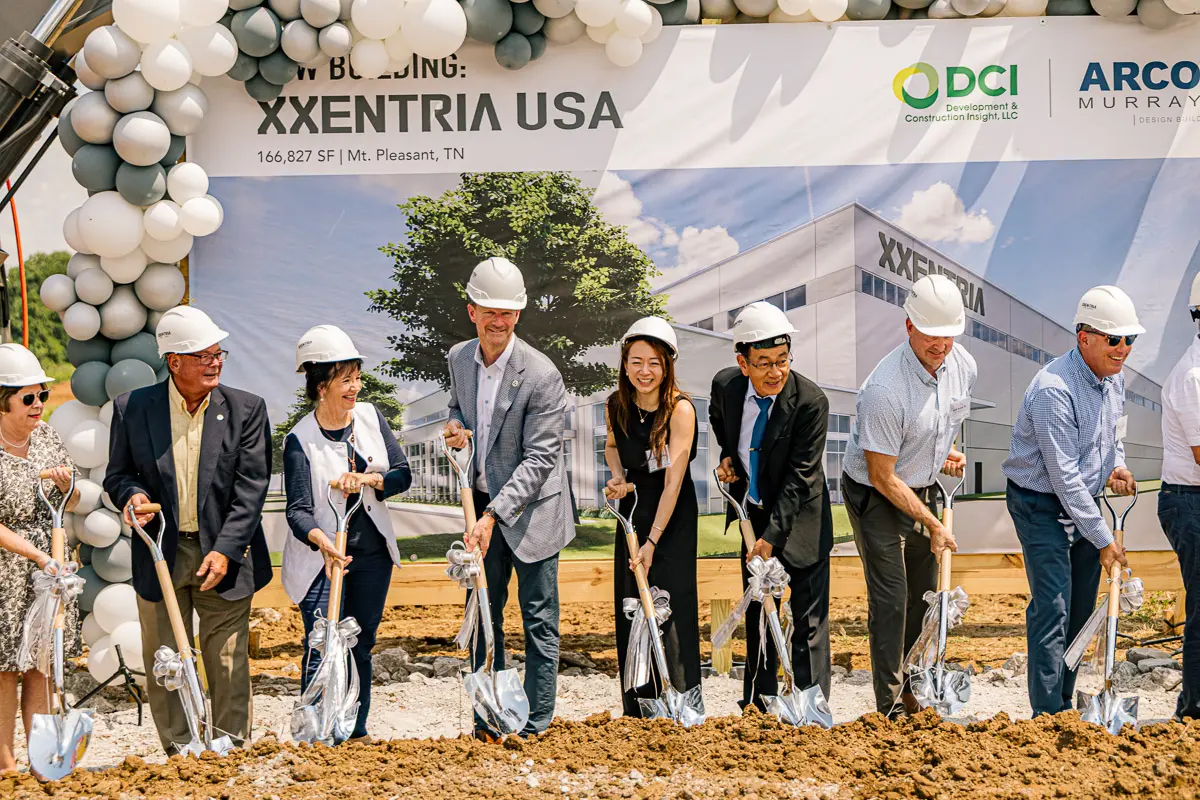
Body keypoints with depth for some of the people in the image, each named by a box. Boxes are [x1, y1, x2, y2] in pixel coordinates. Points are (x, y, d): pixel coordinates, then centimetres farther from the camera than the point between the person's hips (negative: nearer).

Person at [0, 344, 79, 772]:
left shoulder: (46, 436, 5)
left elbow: (71, 506, 14)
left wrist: (67, 485, -8)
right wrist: (37, 554, -21)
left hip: (50, 564, 6)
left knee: (39, 667, 10)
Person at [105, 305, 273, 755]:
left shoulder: (246, 410, -3)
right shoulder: (132, 409, -1)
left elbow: (251, 488, -6)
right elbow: (117, 474, 9)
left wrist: (225, 550, -14)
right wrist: (132, 494, -16)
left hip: (224, 556, -1)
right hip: (160, 555, 1)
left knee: (228, 663, 2)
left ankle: (232, 749, 13)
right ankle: (178, 752, 17)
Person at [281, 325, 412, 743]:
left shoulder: (370, 417, 2)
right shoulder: (300, 440, -14)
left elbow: (403, 474, 1)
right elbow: (298, 509, -19)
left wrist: (368, 479, -18)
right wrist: (322, 541, -38)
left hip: (372, 553, 5)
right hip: (322, 555, -5)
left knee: (362, 645, 14)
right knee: (322, 650, -11)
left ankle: (357, 731, 25)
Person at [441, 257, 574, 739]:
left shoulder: (541, 375, -20)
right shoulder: (459, 358, -1)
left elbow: (539, 459, -20)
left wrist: (493, 515, -26)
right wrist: (456, 426, -5)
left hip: (530, 509, -6)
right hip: (482, 506, 6)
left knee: (539, 622, 2)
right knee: (482, 617, 12)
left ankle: (536, 727, 10)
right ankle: (488, 722, 22)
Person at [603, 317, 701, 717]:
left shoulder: (680, 409, -22)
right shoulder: (616, 404, -6)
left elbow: (673, 482, -23)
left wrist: (652, 541, -25)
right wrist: (617, 476, -4)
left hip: (674, 513, -5)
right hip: (632, 504, 5)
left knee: (673, 604, -10)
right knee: (628, 605, 8)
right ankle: (636, 707, 18)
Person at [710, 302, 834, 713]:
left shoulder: (810, 401, -24)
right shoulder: (725, 385, -11)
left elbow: (800, 475, -23)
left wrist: (773, 535, -26)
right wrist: (727, 457, -3)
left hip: (798, 515, -5)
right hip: (753, 512, 5)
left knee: (809, 618, -4)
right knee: (756, 610, 17)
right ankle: (758, 701, 31)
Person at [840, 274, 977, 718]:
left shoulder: (963, 366, -9)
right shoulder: (884, 389, -31)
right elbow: (882, 478, -23)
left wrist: (948, 451, -3)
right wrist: (932, 524, -18)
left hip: (923, 488, 7)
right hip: (875, 496, -7)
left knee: (923, 592, 14)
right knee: (890, 597, -8)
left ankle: (899, 677, 34)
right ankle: (890, 706, 0)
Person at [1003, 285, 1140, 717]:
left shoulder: (1114, 379, 2)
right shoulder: (1054, 390, -26)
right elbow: (1064, 475, -25)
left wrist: (1116, 466, -2)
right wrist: (1103, 538, -21)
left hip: (1084, 501, 8)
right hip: (1041, 505, -8)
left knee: (1080, 612, 11)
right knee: (1052, 610, -13)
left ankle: (1064, 703, 22)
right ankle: (1048, 715, -11)